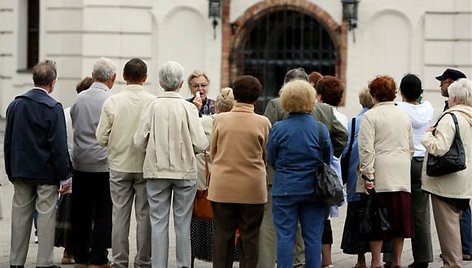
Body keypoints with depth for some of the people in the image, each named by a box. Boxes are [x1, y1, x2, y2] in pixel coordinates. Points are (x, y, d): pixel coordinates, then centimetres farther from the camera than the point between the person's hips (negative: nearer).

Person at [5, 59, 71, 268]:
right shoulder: (53, 108, -13)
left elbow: (7, 141, 9)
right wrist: (64, 176, -9)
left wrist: (11, 171, 17)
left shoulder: (15, 105, 4)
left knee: (20, 214, 10)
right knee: (46, 215, 1)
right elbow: (59, 146, -15)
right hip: (46, 172, -5)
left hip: (21, 170, 5)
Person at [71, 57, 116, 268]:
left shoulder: (79, 98, 3)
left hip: (80, 164, 5)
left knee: (81, 213, 10)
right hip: (104, 164, -5)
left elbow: (73, 126, 12)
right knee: (103, 213, 2)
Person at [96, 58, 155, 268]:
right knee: (144, 215, 7)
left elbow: (101, 138, -4)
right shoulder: (153, 103, -11)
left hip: (119, 166, 1)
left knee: (120, 215, 7)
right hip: (145, 166, -1)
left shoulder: (112, 102, -6)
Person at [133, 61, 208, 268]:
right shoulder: (188, 108, -8)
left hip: (156, 172, 1)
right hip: (185, 171, -1)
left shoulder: (152, 107, -5)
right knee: (183, 223, 7)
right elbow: (201, 144, -11)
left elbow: (139, 142, -6)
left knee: (158, 222, 5)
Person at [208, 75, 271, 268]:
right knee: (249, 237, 8)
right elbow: (267, 156, 3)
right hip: (252, 189, -1)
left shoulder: (220, 119, -5)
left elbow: (213, 152, 7)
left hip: (222, 188, 1)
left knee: (223, 236, 9)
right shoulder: (262, 123, -9)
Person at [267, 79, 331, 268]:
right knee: (313, 237, 7)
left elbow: (271, 160, 3)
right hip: (313, 189, 1)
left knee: (285, 236, 4)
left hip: (285, 189, -1)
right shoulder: (321, 129, -6)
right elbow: (328, 162, 4)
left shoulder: (278, 129, -8)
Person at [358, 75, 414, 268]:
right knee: (399, 217, 8)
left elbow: (366, 148, -12)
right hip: (402, 176, 5)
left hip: (380, 174, -5)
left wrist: (368, 175, -11)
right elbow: (411, 147, 18)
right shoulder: (404, 115, 13)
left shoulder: (371, 116, -6)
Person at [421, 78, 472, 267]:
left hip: (446, 183, -8)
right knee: (454, 222, 18)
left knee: (447, 225, -2)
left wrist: (428, 135, -7)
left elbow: (439, 148, -25)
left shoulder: (451, 118, -17)